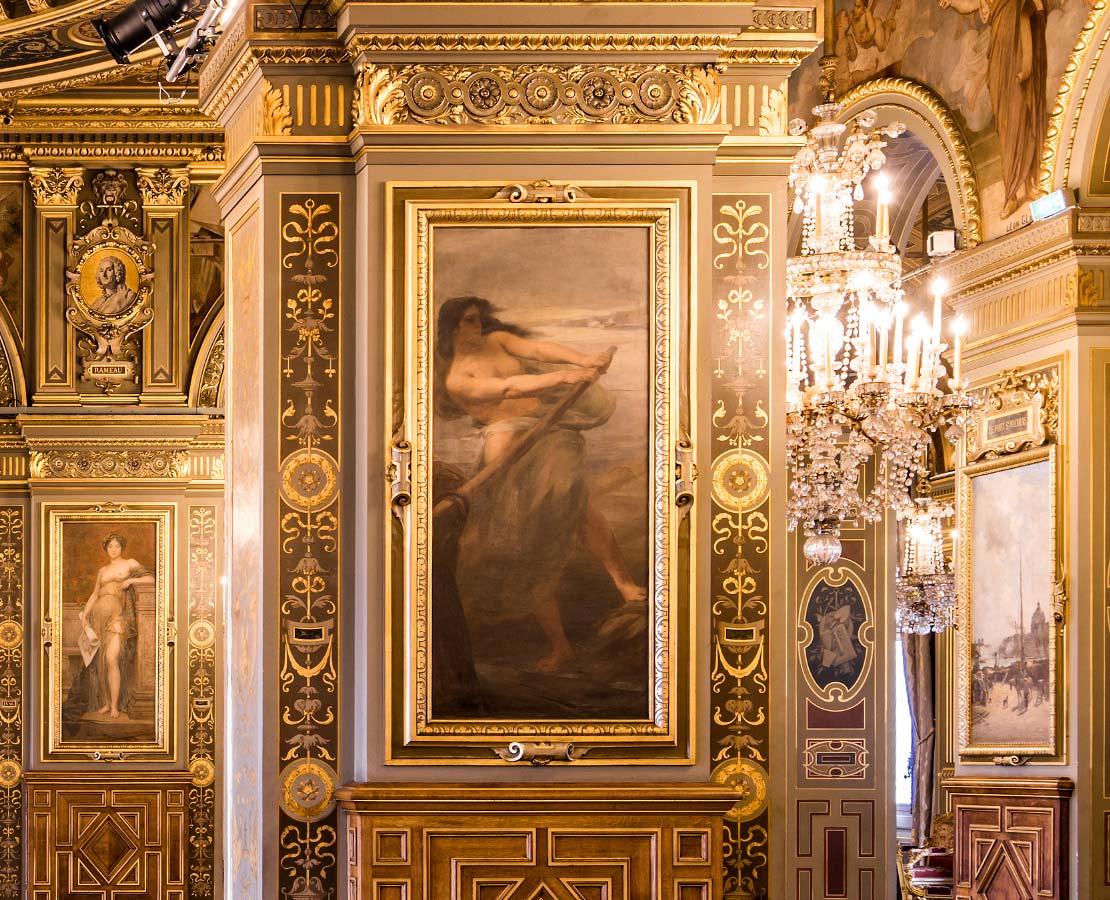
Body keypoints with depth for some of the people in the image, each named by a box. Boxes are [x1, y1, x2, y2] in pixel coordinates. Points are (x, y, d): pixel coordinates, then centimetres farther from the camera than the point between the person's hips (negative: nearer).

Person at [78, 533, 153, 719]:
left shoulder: (129, 564, 10)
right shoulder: (103, 570, 22)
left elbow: (151, 578, 4)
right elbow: (95, 594, 21)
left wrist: (131, 580, -8)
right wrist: (84, 614, 12)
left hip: (117, 615, -5)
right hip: (98, 614, 5)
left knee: (111, 659, -18)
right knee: (100, 662, -1)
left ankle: (115, 706, -16)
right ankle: (106, 702, 6)